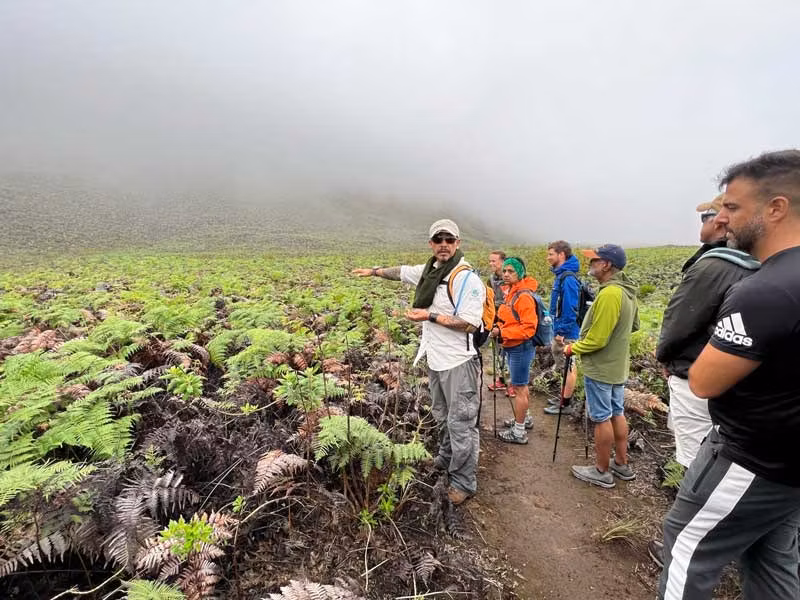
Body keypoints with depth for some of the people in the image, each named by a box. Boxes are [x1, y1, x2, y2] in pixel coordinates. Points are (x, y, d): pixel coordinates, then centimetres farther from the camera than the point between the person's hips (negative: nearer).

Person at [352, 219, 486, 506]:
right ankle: (447, 459, 44)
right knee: (442, 416, 24)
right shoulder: (428, 271, 6)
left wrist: (430, 316, -23)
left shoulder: (468, 279, -18)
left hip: (458, 363, -8)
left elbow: (470, 324, -23)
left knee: (461, 422, 1)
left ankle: (464, 482, 17)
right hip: (436, 359, 8)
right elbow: (402, 271, 25)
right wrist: (373, 271, 34)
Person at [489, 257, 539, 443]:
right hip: (512, 347, 9)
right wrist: (498, 327, 3)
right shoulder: (511, 292, 9)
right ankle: (525, 418, 40)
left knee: (519, 387, 0)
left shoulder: (524, 296, -20)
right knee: (521, 385, 22)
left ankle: (519, 432, 12)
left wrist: (503, 333, -22)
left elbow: (528, 328, -23)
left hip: (521, 348, -9)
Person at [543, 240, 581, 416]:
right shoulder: (561, 275, 11)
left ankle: (566, 405, 12)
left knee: (568, 368, 1)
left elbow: (570, 308, -23)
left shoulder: (568, 278, -20)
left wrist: (562, 332, -19)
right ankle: (565, 398, 31)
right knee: (565, 367, 18)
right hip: (560, 330, 10)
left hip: (566, 334, -10)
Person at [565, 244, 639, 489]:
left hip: (600, 368, -9)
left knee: (602, 418, 3)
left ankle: (601, 471, 18)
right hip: (617, 365, 9)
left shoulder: (608, 295, -27)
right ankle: (622, 464, 32)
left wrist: (573, 348, -10)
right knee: (617, 414, 19)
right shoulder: (626, 291, 4)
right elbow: (634, 325, 18)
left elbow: (597, 339, -24)